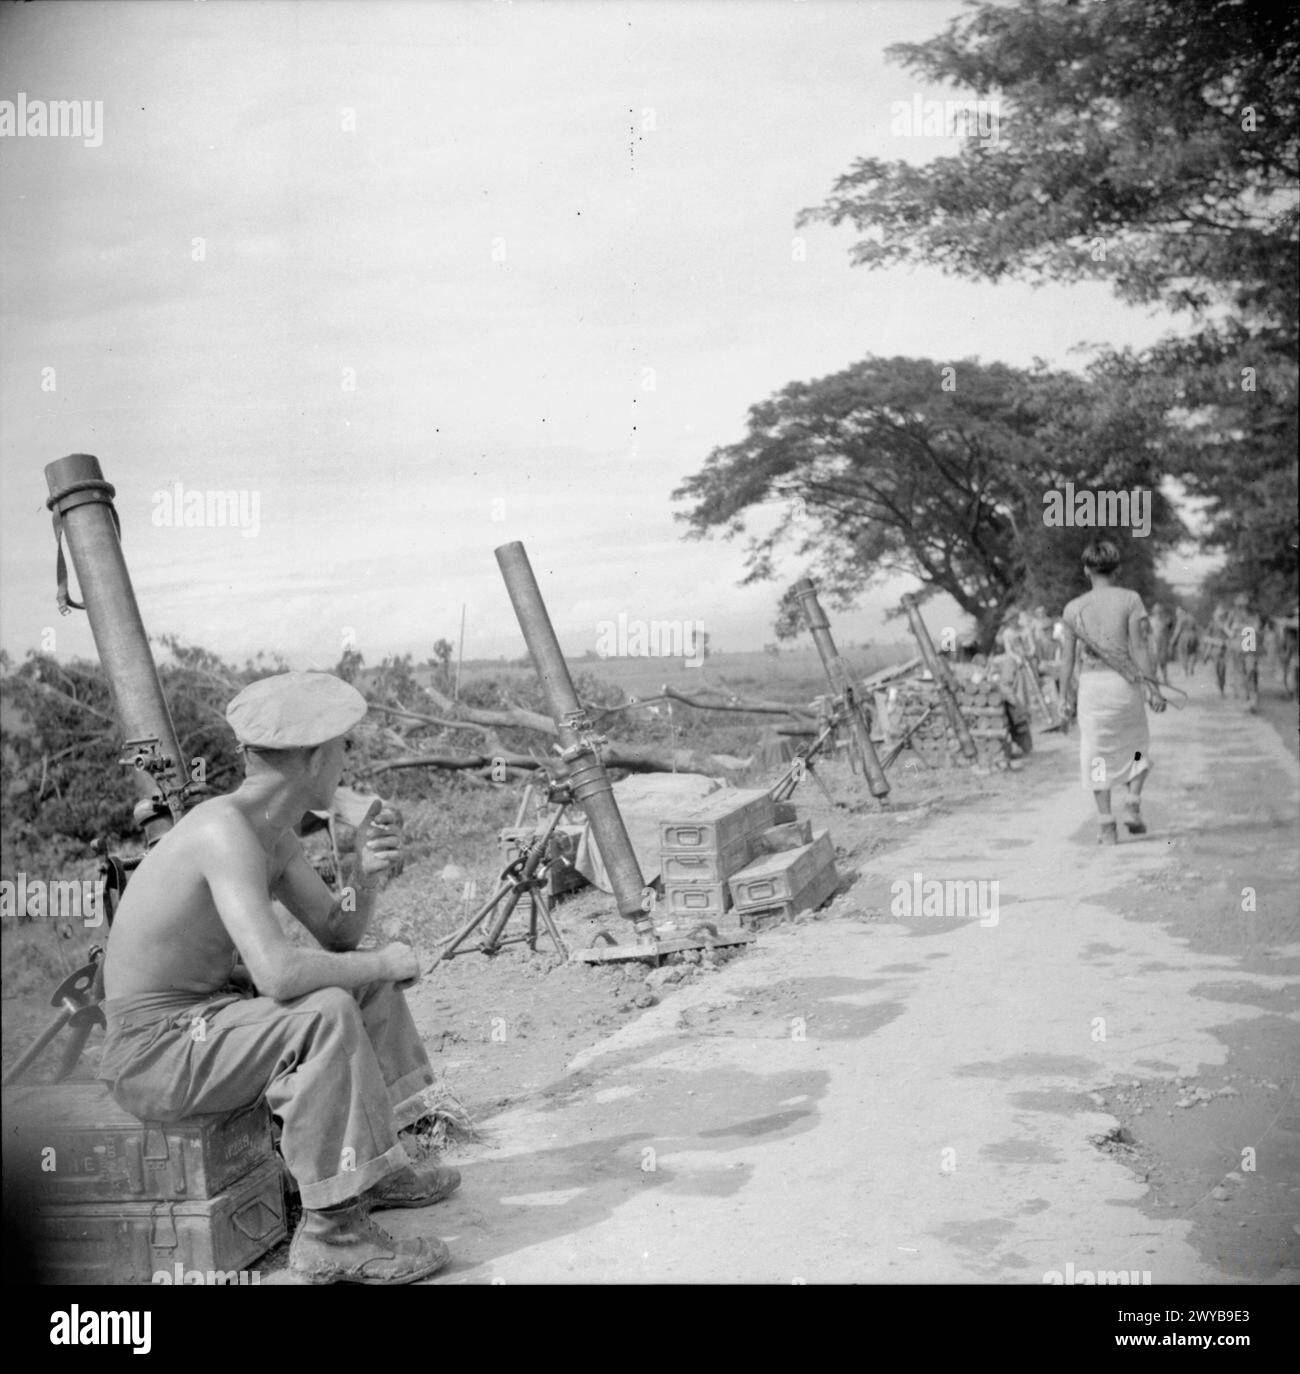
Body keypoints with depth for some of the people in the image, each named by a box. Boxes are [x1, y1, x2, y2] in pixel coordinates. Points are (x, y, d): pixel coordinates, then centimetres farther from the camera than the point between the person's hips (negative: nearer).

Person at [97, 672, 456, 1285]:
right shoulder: (226, 830, -26)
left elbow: (337, 935, 9)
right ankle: (331, 1232, -19)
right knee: (326, 1015, -29)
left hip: (202, 1014, 10)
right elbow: (277, 972, -38)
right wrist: (382, 963, -21)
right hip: (154, 1054, -10)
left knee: (366, 977, 14)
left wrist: (367, 872, -11)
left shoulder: (272, 832, 4)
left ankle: (375, 1164, 23)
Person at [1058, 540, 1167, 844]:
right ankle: (1132, 805, 5)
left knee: (1097, 755, 8)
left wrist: (1068, 697, 12)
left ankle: (1106, 823, 5)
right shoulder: (1130, 600, -2)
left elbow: (1067, 657, 4)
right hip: (1125, 683, -1)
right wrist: (1152, 688, -7)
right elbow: (1139, 646, -9)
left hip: (1091, 684, 1)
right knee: (1137, 748, 21)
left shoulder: (1074, 608, 3)